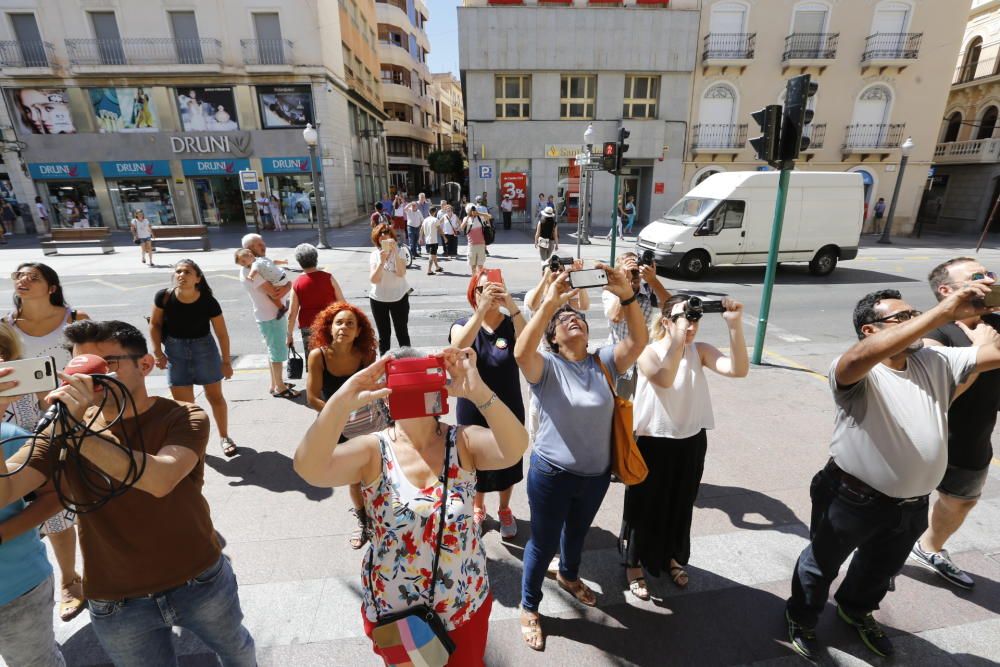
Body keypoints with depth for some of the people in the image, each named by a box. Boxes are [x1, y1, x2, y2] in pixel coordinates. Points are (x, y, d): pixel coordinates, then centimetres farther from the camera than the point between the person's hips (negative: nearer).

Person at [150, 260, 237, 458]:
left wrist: (226, 361, -5)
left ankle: (224, 437, 27)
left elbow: (222, 333, -9)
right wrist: (157, 351, -6)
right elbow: (155, 324, 1)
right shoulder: (164, 297, -14)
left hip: (204, 348, -1)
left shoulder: (208, 301, -18)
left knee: (215, 396, 10)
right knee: (183, 402, 6)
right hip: (174, 350, 1)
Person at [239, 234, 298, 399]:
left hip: (277, 314, 10)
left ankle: (275, 383, 30)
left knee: (275, 350, 18)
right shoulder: (249, 270, -18)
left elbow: (286, 282, 4)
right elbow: (273, 292, -24)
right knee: (278, 351, -1)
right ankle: (279, 387, 11)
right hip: (269, 317, -9)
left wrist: (285, 288, -17)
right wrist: (284, 288, -6)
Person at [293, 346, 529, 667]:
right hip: (392, 613, 0)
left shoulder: (463, 442, -16)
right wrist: (343, 400, -46)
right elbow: (308, 468, -33)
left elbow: (514, 450, -35)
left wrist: (478, 391, -48)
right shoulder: (373, 451, -17)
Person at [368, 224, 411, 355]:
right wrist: (381, 262, -25)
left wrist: (395, 253, -28)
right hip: (378, 299, 1)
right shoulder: (374, 255, -3)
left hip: (399, 297, -1)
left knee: (402, 332, 5)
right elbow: (373, 280, -14)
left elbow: (401, 273, -23)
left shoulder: (399, 252, -6)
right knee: (384, 334, 10)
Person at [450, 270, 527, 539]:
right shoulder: (463, 325, -9)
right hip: (473, 412, 0)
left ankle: (504, 510, 46)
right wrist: (482, 308, -43)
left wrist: (511, 305, -40)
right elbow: (459, 347, -33)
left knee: (507, 462, 17)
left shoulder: (511, 325, -9)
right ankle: (478, 508, 48)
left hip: (509, 410, 0)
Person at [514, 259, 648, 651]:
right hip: (552, 474, -4)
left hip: (597, 473, 5)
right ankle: (529, 608, 41)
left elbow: (638, 342, -21)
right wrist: (549, 302, -46)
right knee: (543, 543, 14)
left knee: (578, 532, 31)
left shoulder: (604, 362, -6)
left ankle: (568, 576, 61)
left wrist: (626, 296, -36)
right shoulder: (546, 367, -16)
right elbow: (520, 352, -38)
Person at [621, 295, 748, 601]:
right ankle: (634, 565, 36)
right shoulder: (648, 352, -16)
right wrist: (679, 335, -41)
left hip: (691, 442, 5)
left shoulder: (700, 351, -5)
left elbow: (738, 369, -21)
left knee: (681, 505, 23)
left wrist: (735, 325, -31)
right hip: (653, 443, -4)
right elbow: (664, 379, -37)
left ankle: (671, 557, 49)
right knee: (644, 506, 12)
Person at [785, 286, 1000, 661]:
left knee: (881, 570, 30)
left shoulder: (937, 362, -3)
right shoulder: (856, 372, -24)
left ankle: (856, 610, 59)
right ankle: (802, 618, 44)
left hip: (912, 505, 6)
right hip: (852, 499, -6)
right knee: (822, 565, 18)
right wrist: (942, 313, -46)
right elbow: (863, 355, -47)